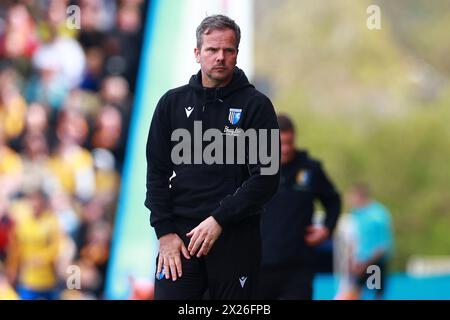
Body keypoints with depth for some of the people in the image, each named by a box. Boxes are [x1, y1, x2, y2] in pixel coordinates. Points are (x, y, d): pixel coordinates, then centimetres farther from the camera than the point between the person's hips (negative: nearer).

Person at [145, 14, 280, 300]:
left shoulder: (256, 105, 0)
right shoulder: (173, 102, 9)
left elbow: (266, 177, -6)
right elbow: (157, 171, 7)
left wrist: (219, 220, -13)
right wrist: (164, 231, -3)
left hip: (236, 237, -2)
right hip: (179, 234, 2)